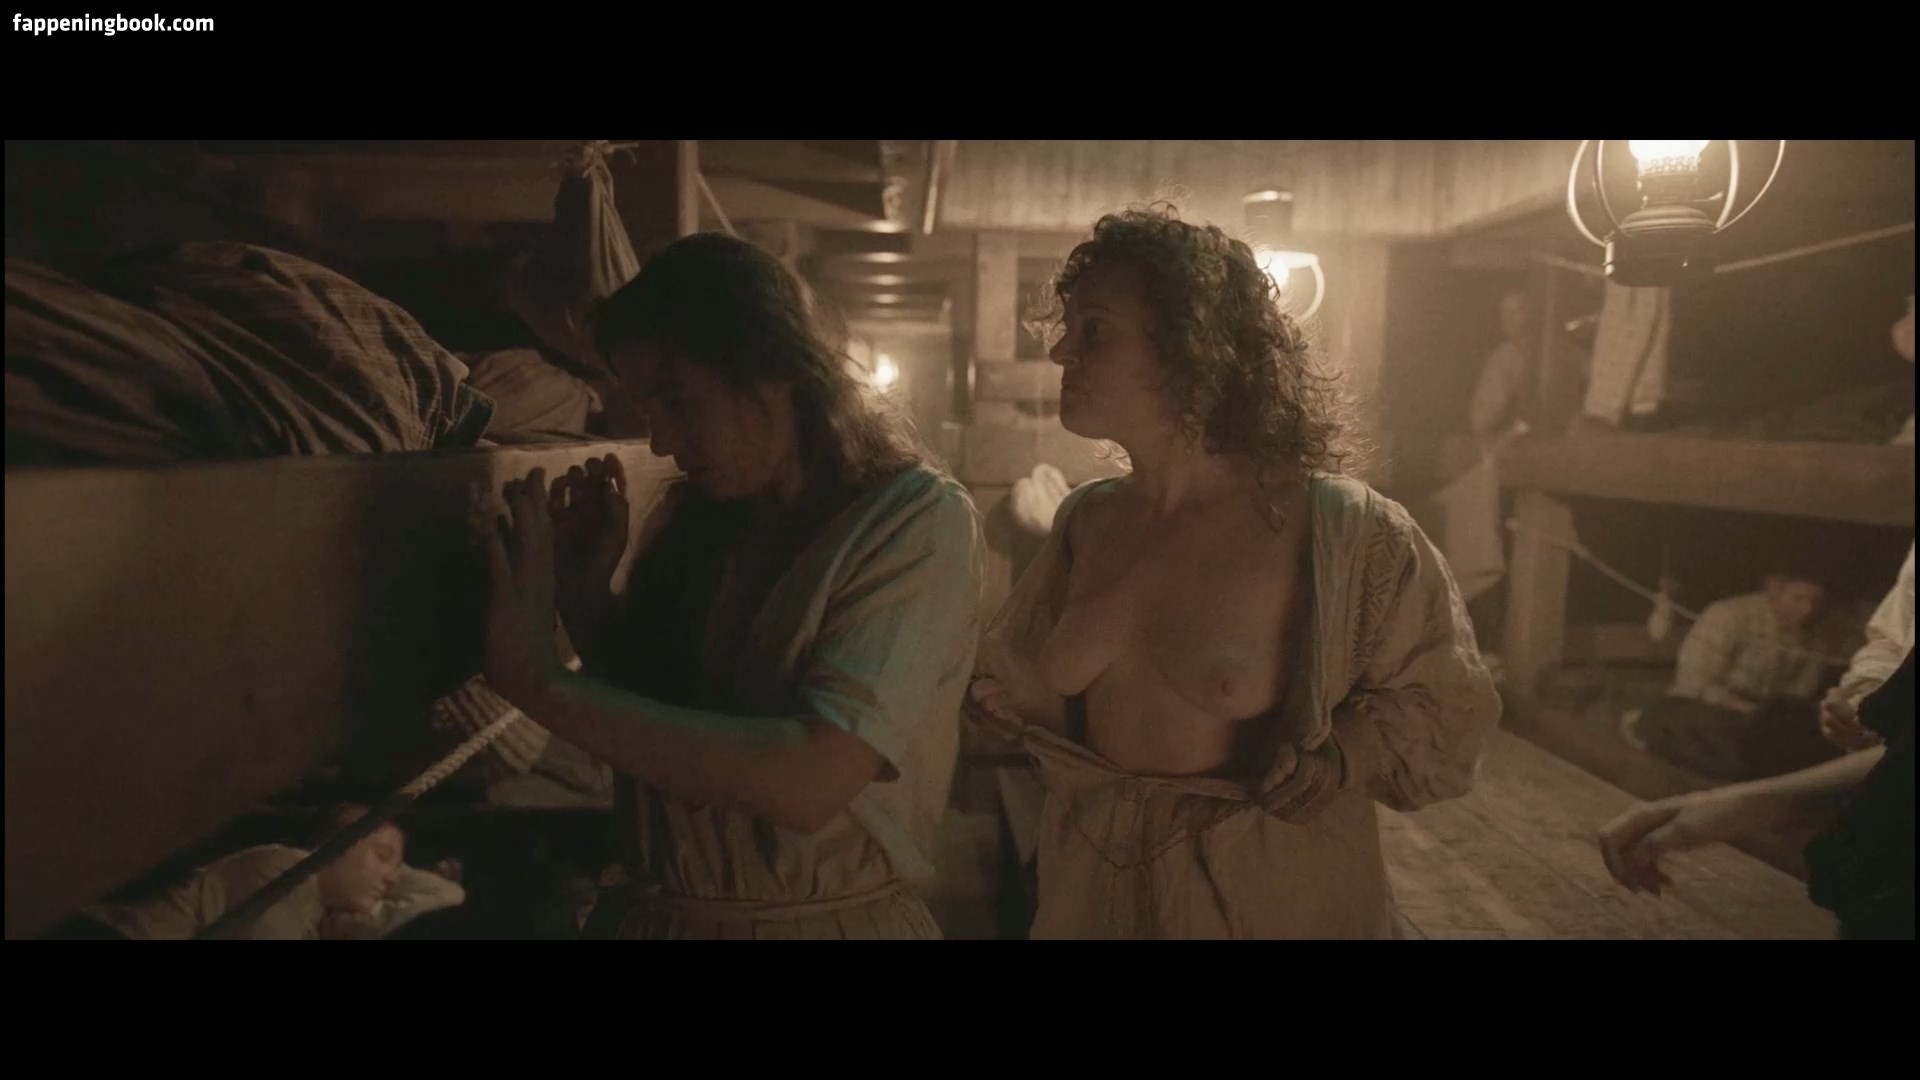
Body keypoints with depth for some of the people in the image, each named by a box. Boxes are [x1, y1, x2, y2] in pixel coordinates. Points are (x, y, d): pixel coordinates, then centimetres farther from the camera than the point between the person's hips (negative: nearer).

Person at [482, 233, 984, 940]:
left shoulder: (916, 518, -17)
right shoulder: (689, 515, -2)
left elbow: (810, 782, -28)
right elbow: (646, 710, 7)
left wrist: (543, 684, -24)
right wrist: (582, 594, -9)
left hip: (827, 917, -4)